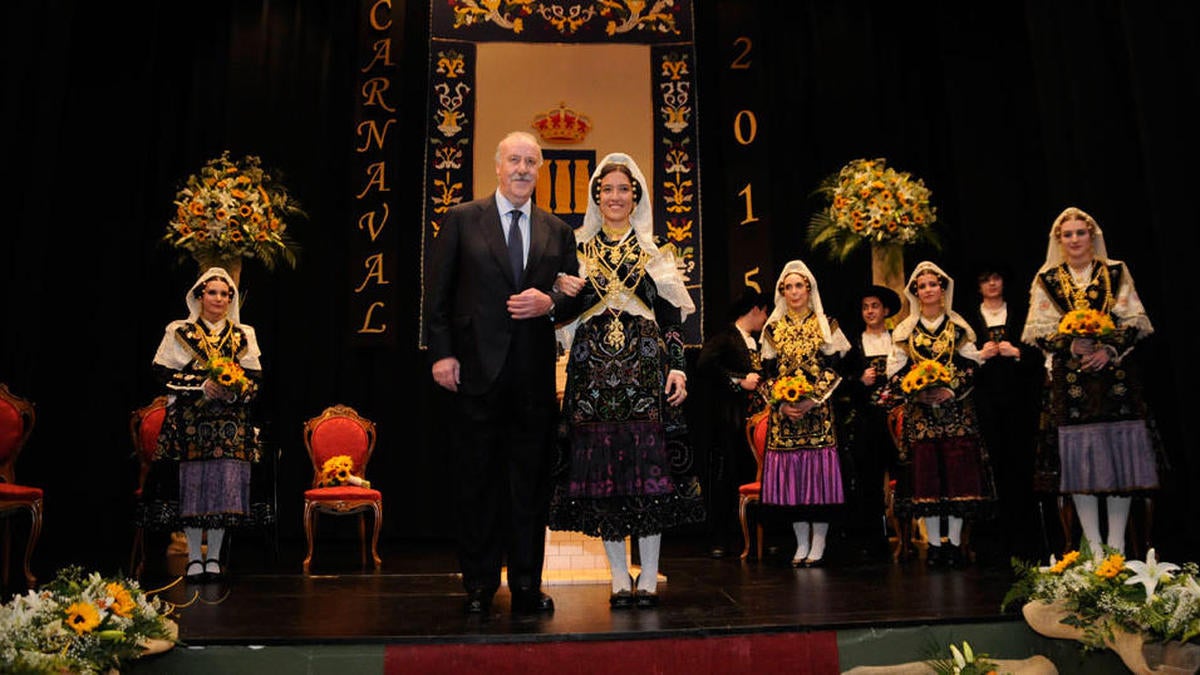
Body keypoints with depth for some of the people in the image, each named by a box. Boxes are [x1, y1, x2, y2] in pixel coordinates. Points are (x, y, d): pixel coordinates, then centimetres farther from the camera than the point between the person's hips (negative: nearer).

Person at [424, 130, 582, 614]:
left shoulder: (558, 231, 13)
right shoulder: (462, 220, 5)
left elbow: (572, 296, 13)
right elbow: (437, 293, 2)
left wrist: (549, 303, -9)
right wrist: (441, 353, -7)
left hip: (535, 373, 2)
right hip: (477, 370, -2)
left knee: (531, 481, 7)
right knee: (477, 479, 6)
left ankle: (527, 585, 18)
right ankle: (479, 586, 18)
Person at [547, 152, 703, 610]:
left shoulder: (655, 252, 11)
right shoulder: (577, 249, 12)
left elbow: (672, 316, 7)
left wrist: (678, 367, -2)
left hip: (646, 367, 0)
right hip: (593, 370, 1)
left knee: (649, 465, -3)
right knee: (600, 467, -1)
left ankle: (648, 577, 7)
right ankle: (619, 578, 9)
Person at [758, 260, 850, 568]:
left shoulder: (826, 325, 4)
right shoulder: (773, 329, 10)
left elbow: (834, 369, -1)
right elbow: (768, 373, 7)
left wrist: (813, 400, -13)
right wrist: (781, 404, -7)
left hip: (819, 409, -2)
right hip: (783, 412, 2)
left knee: (819, 470, -4)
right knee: (790, 473, 2)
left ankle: (818, 545, 5)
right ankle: (802, 544, 13)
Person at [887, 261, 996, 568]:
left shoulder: (958, 327, 8)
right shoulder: (905, 330, 9)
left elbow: (971, 366, 2)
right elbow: (895, 372, 4)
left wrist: (952, 390, -14)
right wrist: (916, 392, -13)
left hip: (956, 408, 0)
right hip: (919, 412, 0)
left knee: (958, 470, -4)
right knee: (925, 471, -1)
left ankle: (955, 541, 5)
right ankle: (934, 543, 7)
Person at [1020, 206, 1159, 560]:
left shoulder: (1116, 273, 10)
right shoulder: (1047, 280, 8)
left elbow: (1135, 321, 4)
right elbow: (1038, 330, 3)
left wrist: (1110, 349, -12)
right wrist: (1071, 345, -14)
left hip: (1115, 373, 1)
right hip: (1070, 379, -1)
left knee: (1120, 451, -1)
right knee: (1079, 455, -3)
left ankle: (1117, 543, 9)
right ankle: (1094, 545, 6)